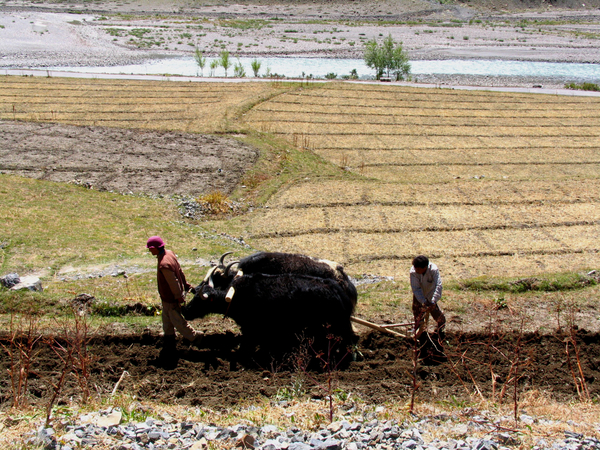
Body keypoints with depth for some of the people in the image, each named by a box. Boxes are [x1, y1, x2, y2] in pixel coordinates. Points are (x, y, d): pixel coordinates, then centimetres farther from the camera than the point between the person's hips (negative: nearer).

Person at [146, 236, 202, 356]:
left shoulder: (164, 265, -33)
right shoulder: (169, 253, -4)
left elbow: (173, 283, -26)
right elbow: (180, 270, 9)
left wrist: (179, 297, -15)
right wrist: (185, 284, 21)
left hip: (171, 299, -10)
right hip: (167, 298, 10)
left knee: (177, 322, 9)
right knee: (167, 323, 19)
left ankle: (195, 336, 29)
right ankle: (169, 347, 30)